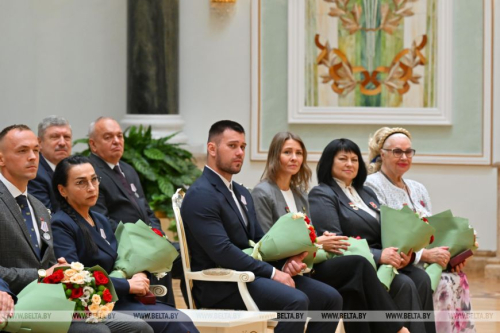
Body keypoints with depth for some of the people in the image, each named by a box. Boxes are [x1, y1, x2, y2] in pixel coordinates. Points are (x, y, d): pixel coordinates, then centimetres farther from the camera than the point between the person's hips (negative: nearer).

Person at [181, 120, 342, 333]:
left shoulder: (241, 194, 20)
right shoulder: (200, 195, -11)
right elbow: (222, 251, -21)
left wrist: (285, 263, -3)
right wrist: (272, 272, -19)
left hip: (249, 274, 9)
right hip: (221, 285, -9)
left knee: (330, 298, -5)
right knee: (295, 301, -31)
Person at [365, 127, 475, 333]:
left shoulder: (418, 190, 21)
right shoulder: (372, 186, -3)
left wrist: (450, 254, -4)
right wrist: (424, 254, -22)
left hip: (425, 262, 7)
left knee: (459, 278, -22)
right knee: (443, 284, -29)